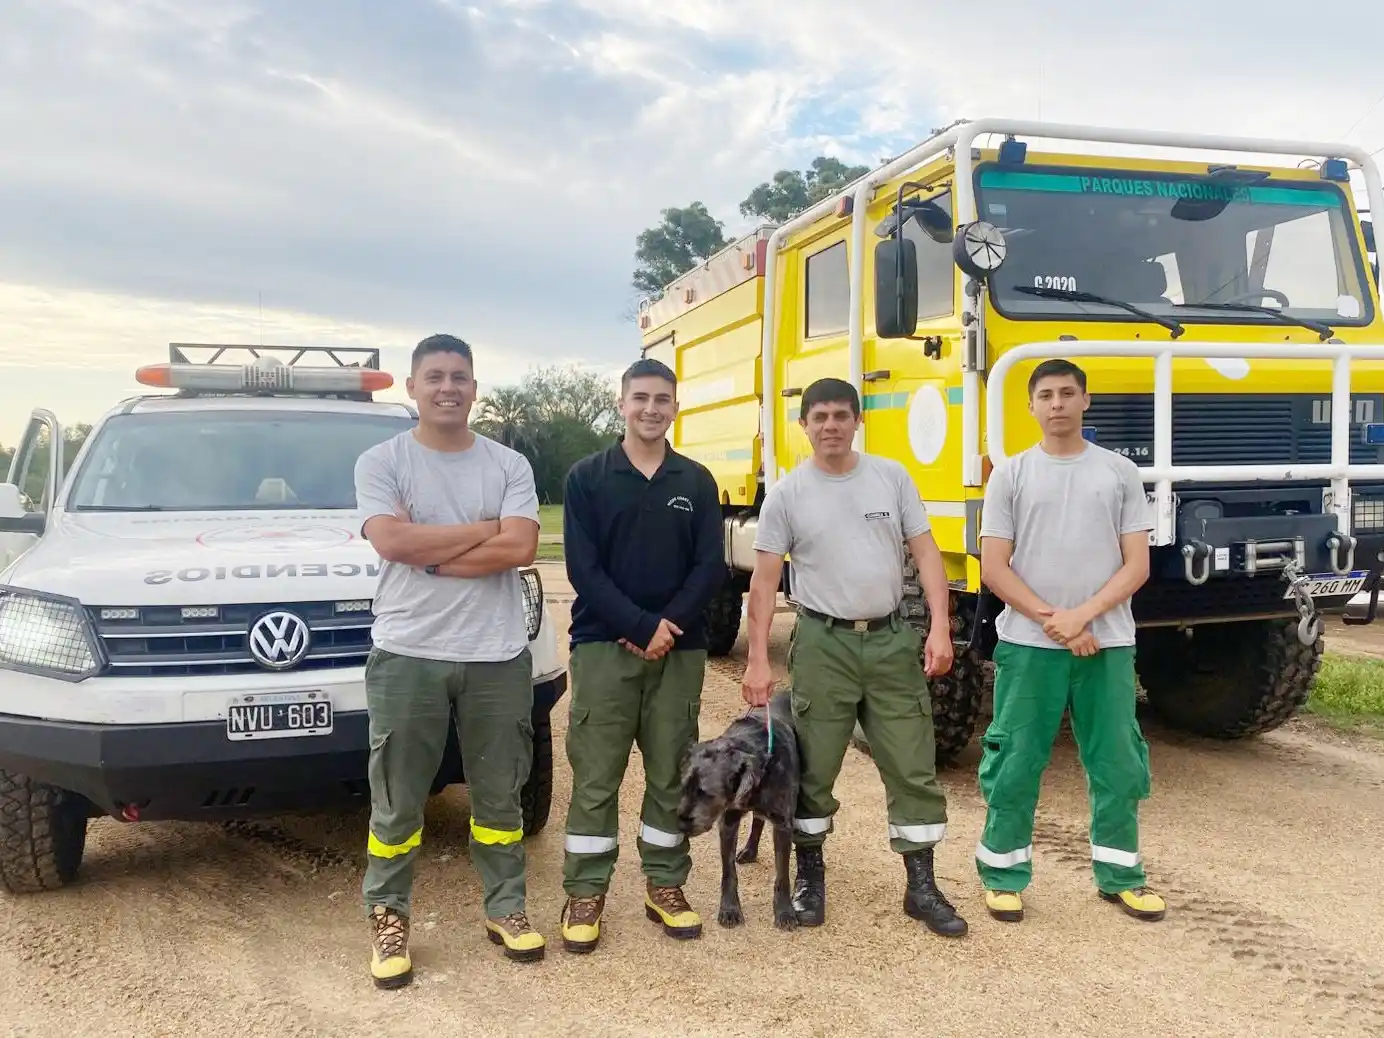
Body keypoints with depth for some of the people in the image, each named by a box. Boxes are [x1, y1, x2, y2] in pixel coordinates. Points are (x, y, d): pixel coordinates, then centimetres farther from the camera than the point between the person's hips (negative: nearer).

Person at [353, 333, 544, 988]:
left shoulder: (509, 465, 4)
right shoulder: (381, 462, 0)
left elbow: (521, 549, -10)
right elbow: (391, 541, -17)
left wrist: (431, 554, -13)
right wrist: (485, 529, -11)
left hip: (498, 657, 2)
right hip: (407, 655, -1)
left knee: (499, 795, 14)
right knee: (396, 802, 9)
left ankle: (505, 909, 30)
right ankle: (389, 918, 25)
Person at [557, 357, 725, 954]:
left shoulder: (697, 482, 8)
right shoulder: (586, 477, 1)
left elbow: (711, 567, 2)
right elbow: (583, 568, -7)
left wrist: (670, 627, -13)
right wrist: (641, 627, -16)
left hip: (680, 649, 2)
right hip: (603, 645, -2)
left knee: (672, 773, 9)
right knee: (595, 776, 2)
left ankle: (665, 886, 22)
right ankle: (584, 894, 13)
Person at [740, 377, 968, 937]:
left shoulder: (892, 477, 4)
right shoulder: (786, 493, -1)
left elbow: (926, 553, 3)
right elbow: (765, 582, -2)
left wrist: (939, 626, -8)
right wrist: (758, 659, -8)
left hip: (892, 639, 2)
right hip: (824, 643, -1)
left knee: (913, 768, 6)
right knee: (812, 768, 6)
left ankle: (921, 886, 19)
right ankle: (809, 876, 23)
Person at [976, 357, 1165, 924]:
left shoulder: (1120, 472, 5)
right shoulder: (1010, 474, 3)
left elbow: (1136, 565, 1)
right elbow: (993, 567, -2)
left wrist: (1083, 615, -13)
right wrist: (1050, 620, -11)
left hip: (1108, 644, 1)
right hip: (1027, 645, -1)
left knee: (1118, 763, 10)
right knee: (1015, 764, 5)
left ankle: (1120, 874, 27)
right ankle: (1004, 875, 19)